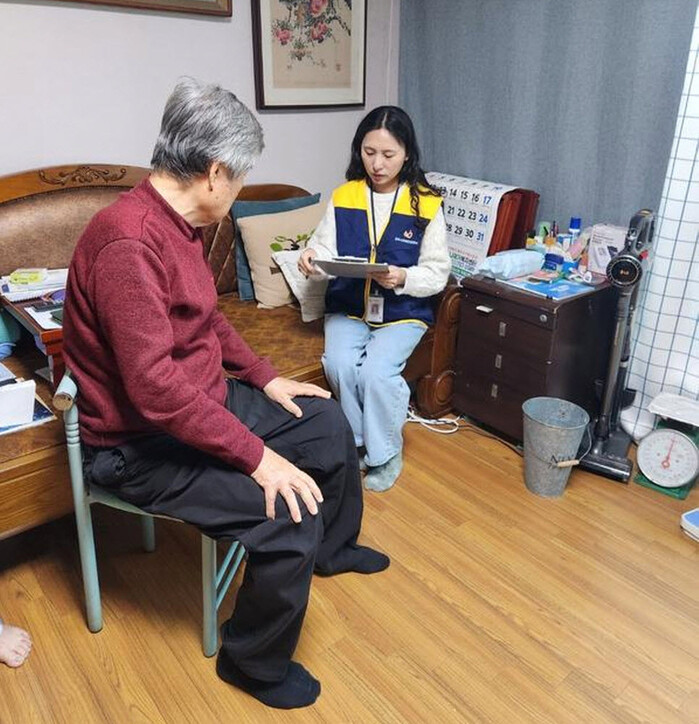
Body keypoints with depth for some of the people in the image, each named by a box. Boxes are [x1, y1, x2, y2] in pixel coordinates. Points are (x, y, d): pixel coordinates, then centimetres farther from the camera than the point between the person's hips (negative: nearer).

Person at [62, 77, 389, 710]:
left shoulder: (176, 222, 4)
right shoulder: (129, 242, -28)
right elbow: (154, 387, -32)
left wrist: (264, 376, 10)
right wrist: (257, 455, -28)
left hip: (204, 400, 10)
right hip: (141, 443, -10)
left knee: (328, 423, 16)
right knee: (290, 516, -24)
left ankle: (334, 549, 41)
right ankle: (255, 662, 7)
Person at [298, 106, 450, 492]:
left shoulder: (426, 204, -3)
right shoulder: (343, 198, 4)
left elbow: (437, 274, -4)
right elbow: (327, 250, 2)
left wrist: (403, 278, -24)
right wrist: (312, 256, -22)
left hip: (402, 312, -2)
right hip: (347, 306, 3)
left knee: (377, 371, -26)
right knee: (339, 364, -24)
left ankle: (386, 453, 1)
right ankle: (359, 442, 2)